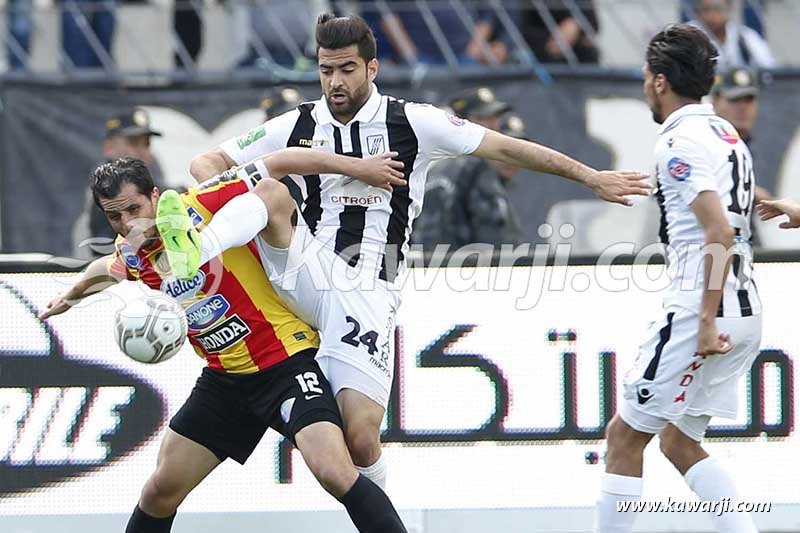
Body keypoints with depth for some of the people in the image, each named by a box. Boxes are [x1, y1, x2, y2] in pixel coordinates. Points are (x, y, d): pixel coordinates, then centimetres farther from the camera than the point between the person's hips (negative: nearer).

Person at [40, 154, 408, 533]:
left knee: (335, 474, -23)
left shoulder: (203, 205, -17)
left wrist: (355, 166, -15)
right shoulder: (130, 255, 1)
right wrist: (72, 295, 42)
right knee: (162, 489, 7)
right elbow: (108, 268, 27)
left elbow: (278, 163, -13)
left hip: (285, 359, -6)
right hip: (224, 378, 6)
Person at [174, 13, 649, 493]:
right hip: (309, 273, 2)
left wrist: (593, 179, 6)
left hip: (368, 294, -2)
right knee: (274, 192, -26)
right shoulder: (297, 127, 9)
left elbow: (507, 149, 6)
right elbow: (208, 164, 13)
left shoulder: (411, 123, 4)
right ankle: (191, 253, -48)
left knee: (361, 437, -14)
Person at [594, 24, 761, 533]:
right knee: (679, 442, 16)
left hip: (703, 309, -9)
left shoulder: (680, 142, -12)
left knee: (624, 436, 0)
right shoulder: (727, 134, 16)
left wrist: (707, 321, -23)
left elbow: (720, 233, -23)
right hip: (747, 311, 9)